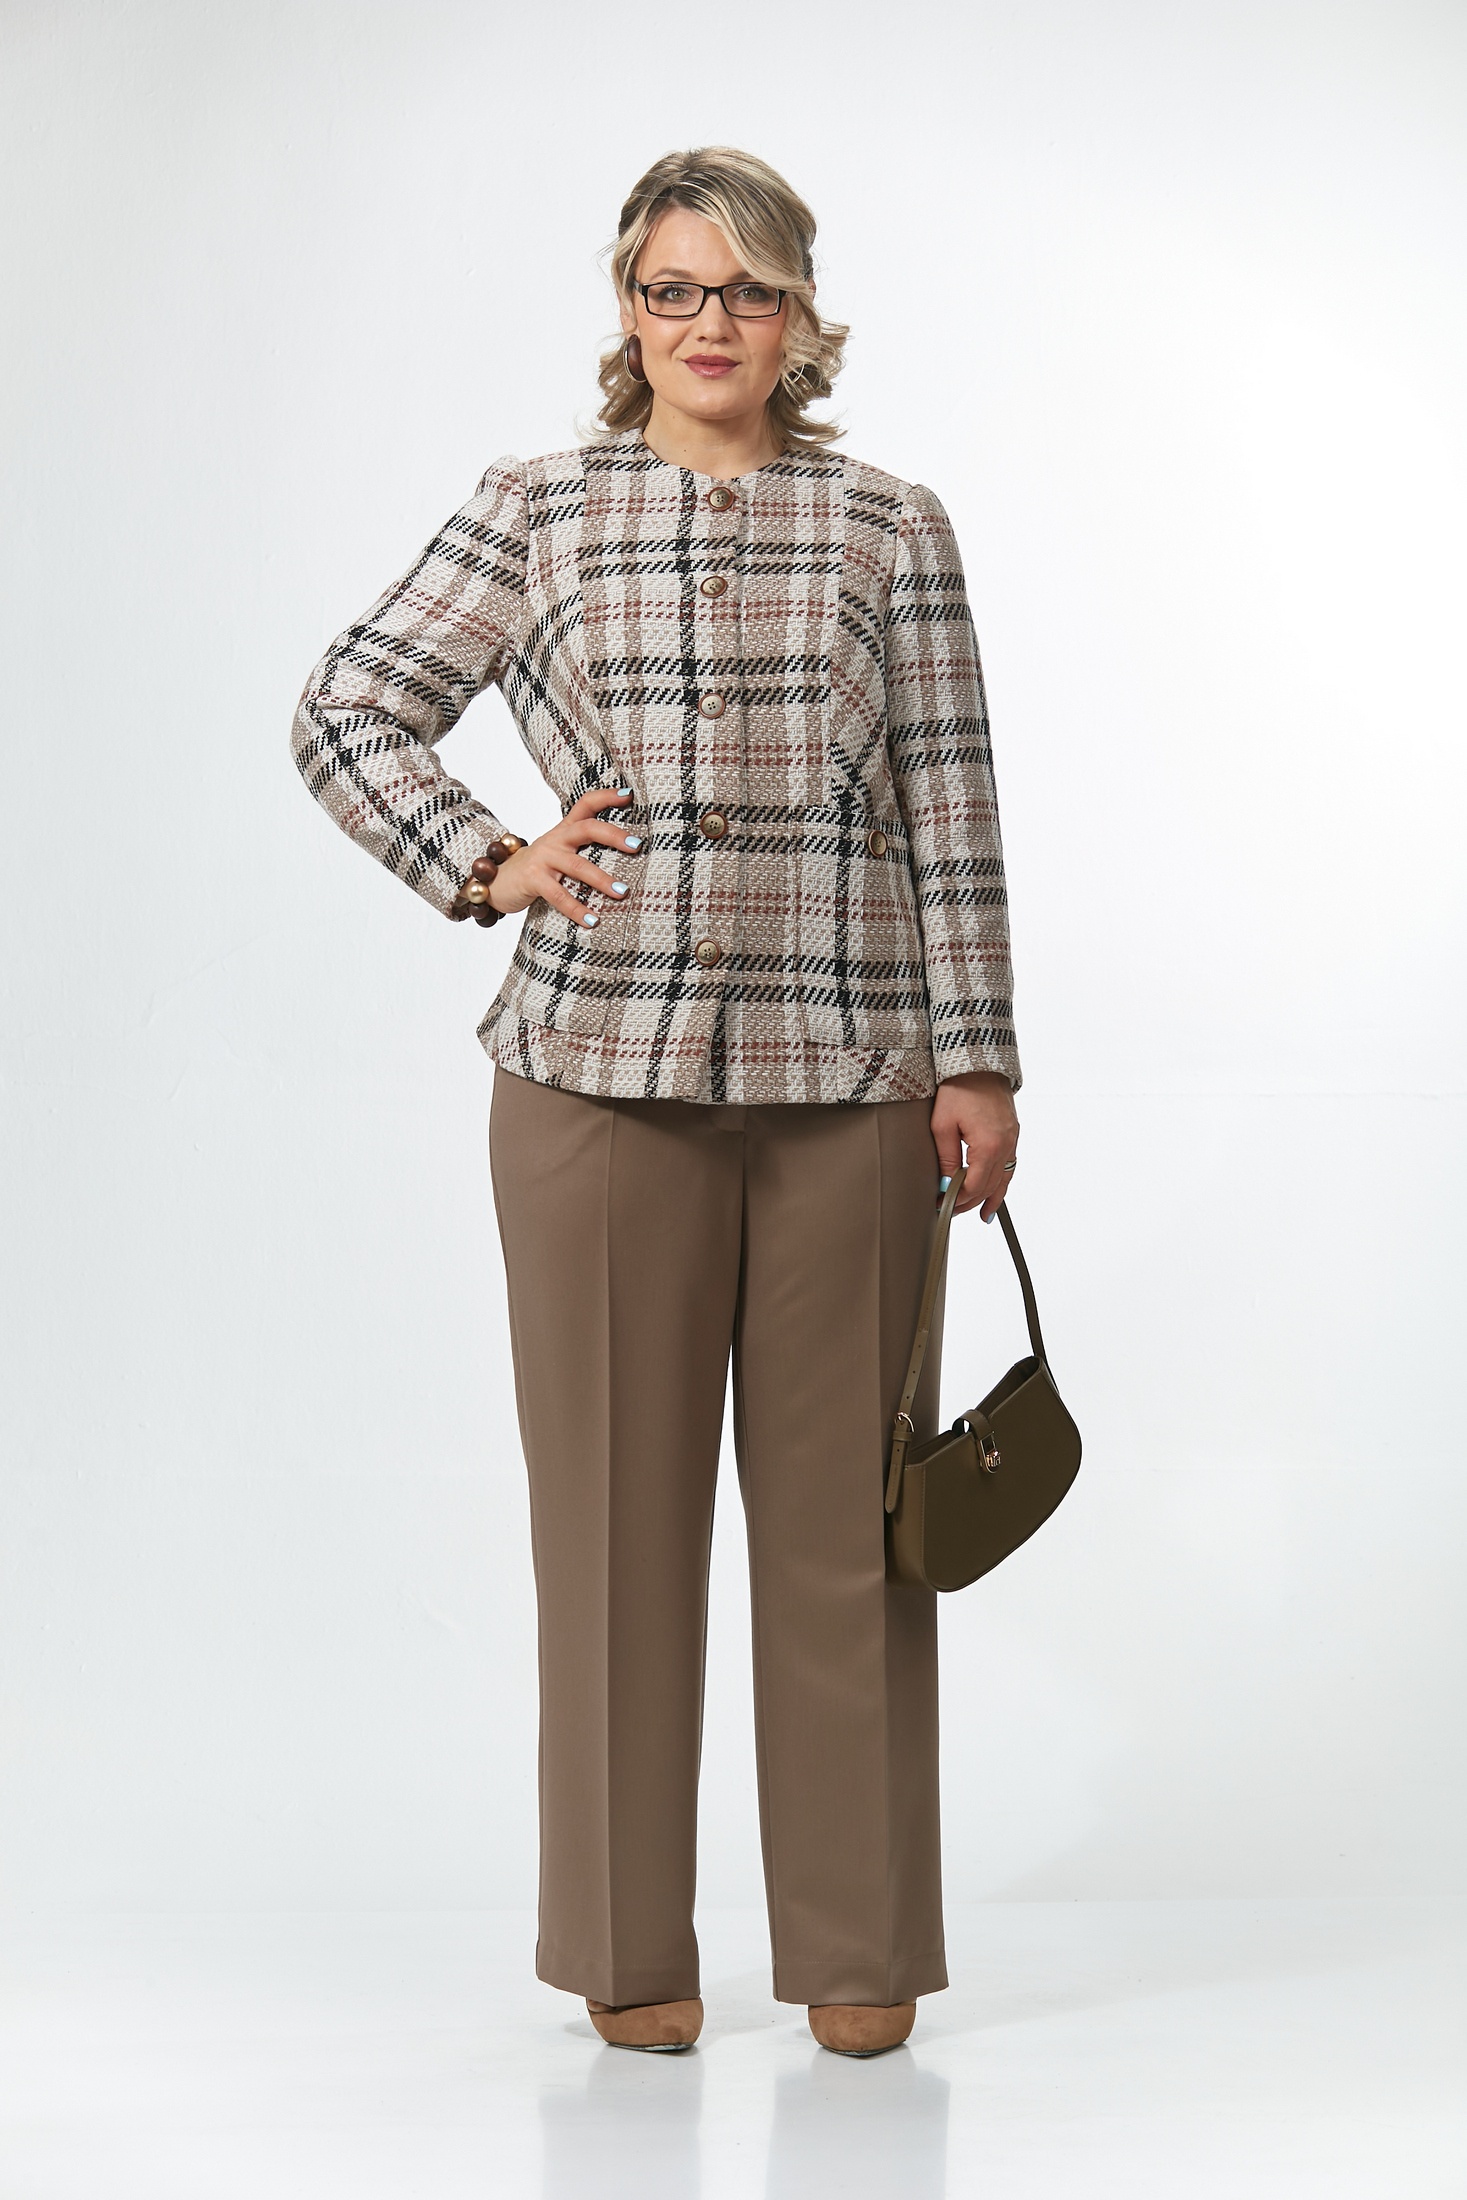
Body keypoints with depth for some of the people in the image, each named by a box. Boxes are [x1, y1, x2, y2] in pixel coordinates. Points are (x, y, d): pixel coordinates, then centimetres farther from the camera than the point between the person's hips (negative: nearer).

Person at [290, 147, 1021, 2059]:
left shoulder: (892, 530, 9)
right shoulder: (537, 512, 8)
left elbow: (952, 816, 6)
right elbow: (346, 714, 11)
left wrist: (978, 1060, 2)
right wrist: (485, 863, -1)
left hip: (850, 1076, 1)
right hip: (599, 1064, 0)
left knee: (845, 1513, 4)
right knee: (618, 1507, 4)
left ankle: (860, 1947, 16)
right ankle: (632, 1949, 17)